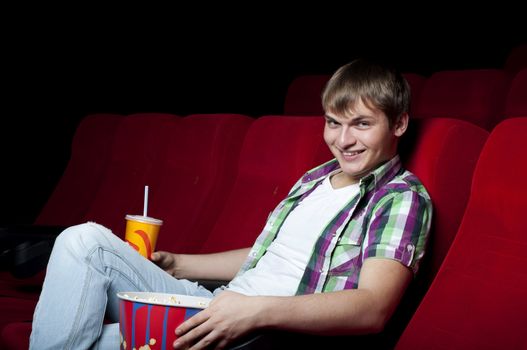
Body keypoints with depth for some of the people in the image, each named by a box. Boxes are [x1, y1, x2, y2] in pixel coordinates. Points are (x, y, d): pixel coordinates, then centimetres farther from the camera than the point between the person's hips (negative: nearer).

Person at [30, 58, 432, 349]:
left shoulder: (403, 198, -4)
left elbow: (372, 308, -19)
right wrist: (175, 265, 21)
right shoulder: (315, 178, 20)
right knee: (86, 240, -8)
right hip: (217, 310, 8)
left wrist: (259, 310, -32)